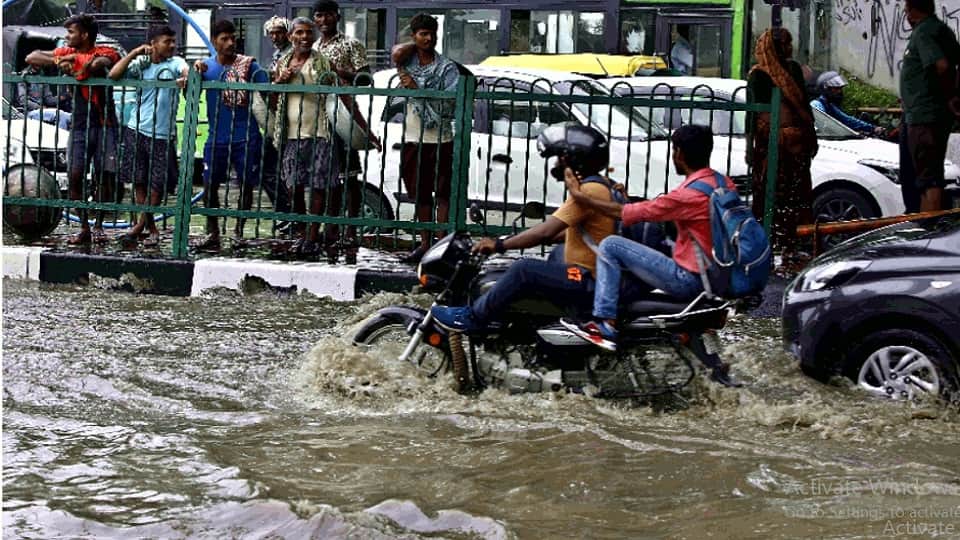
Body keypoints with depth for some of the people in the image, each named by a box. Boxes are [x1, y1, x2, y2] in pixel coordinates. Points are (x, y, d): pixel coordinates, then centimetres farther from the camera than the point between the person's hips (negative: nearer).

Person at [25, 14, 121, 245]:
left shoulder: (104, 52, -3)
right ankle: (84, 228, 4)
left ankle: (98, 226, 12)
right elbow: (31, 58, 6)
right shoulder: (67, 53, 9)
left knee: (104, 176, -2)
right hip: (79, 124, 4)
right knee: (75, 175, -5)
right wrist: (58, 61, -9)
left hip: (104, 124, -4)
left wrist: (79, 70, -14)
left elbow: (99, 63, -28)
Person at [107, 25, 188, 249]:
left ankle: (143, 222, 14)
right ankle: (150, 226, 18)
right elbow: (113, 75, -3)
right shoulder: (141, 64, 6)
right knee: (139, 180, 7)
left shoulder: (175, 63, 0)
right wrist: (134, 53, -8)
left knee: (157, 183, -1)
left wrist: (185, 77, -46)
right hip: (136, 130, 2)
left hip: (162, 134, -2)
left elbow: (186, 69, -22)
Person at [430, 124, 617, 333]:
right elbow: (568, 231, 24)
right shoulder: (599, 186, 16)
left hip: (588, 283, -11)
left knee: (524, 270, -19)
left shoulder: (588, 190, -17)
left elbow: (546, 232, -22)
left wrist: (499, 245, -15)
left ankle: (472, 317, -10)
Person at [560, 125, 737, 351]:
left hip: (689, 280, -9)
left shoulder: (689, 195, -22)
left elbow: (626, 213, -16)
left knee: (610, 246, -6)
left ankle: (606, 324, -5)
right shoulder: (724, 183, 2)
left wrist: (579, 196, -5)